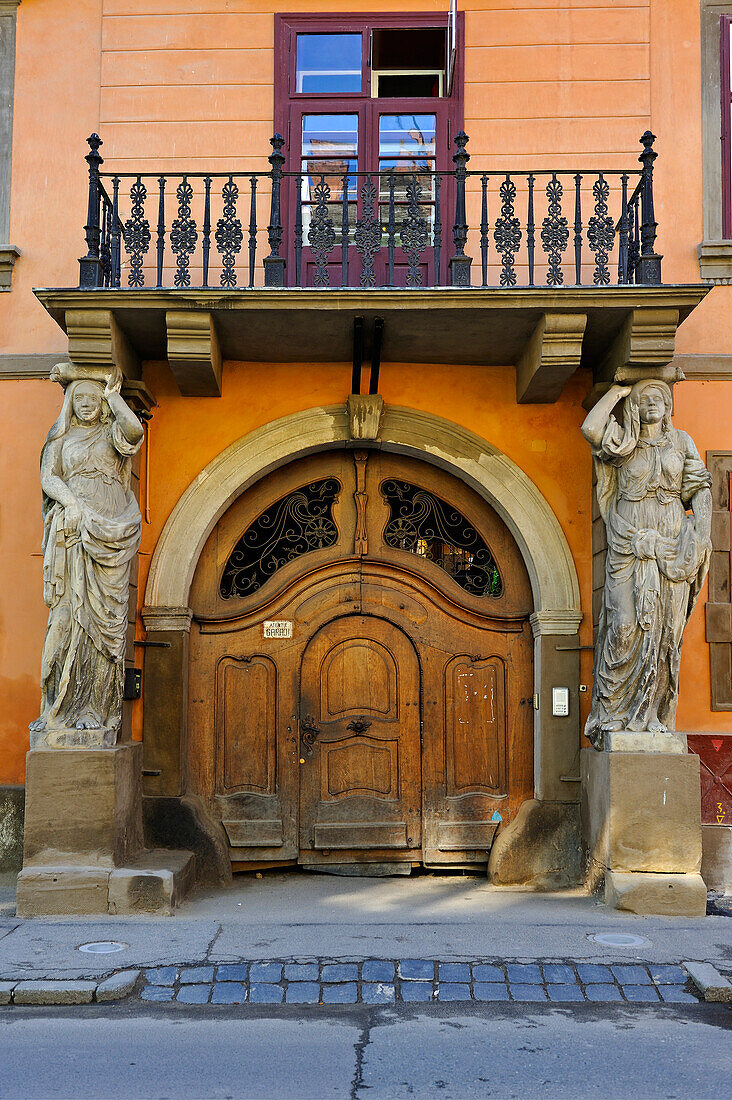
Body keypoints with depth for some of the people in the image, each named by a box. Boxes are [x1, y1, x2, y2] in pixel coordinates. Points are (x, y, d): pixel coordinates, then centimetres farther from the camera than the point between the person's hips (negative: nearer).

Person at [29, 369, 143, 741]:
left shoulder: (112, 433, 12)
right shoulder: (61, 438, 18)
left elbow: (135, 429, -12)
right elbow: (48, 477, 5)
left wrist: (113, 395, 2)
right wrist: (72, 502, -14)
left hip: (109, 530, -1)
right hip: (72, 529, 1)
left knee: (103, 611, -6)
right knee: (69, 609, -7)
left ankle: (96, 707, -7)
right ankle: (62, 705, -7)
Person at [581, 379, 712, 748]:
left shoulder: (680, 442, 14)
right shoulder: (622, 442, 7)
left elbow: (700, 489, 11)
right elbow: (590, 429, -14)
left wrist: (700, 535, -3)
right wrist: (616, 392, 1)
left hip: (670, 547, 2)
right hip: (629, 548, -2)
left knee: (664, 630, -1)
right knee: (626, 627, -11)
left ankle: (651, 715, 5)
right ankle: (611, 714, -3)